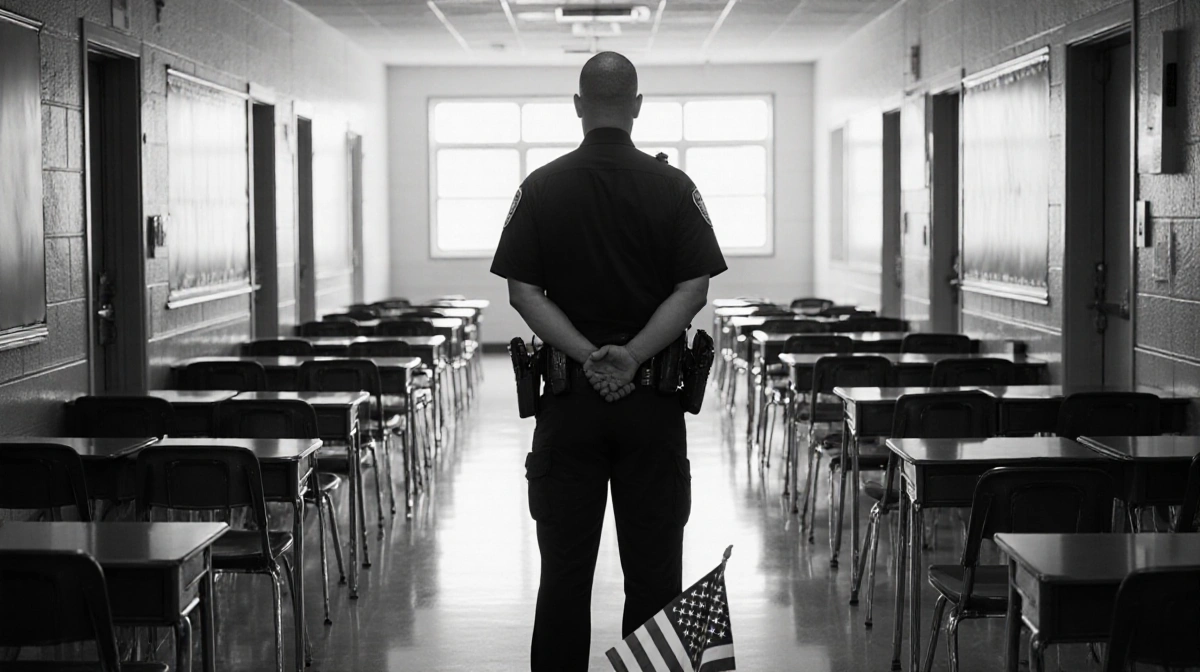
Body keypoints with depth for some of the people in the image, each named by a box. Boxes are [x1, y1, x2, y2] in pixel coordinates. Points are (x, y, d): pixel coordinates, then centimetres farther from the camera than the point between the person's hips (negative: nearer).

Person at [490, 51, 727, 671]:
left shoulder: (541, 188, 0)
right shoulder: (673, 187, -1)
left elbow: (522, 290, -6)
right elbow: (694, 288, -9)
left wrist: (585, 354, -11)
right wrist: (634, 354, -13)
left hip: (568, 390, 1)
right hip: (653, 397, 0)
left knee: (565, 564, 6)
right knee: (653, 564, 6)